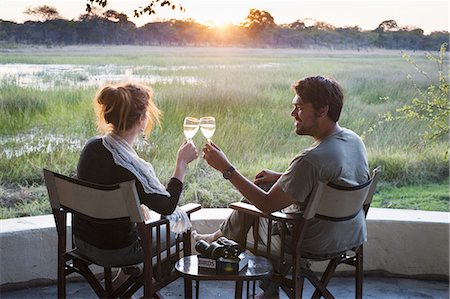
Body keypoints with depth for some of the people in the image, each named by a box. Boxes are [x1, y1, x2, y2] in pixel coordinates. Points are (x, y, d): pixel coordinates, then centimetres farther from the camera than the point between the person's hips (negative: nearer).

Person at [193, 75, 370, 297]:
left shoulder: (312, 159, -33)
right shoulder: (353, 139, -6)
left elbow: (266, 205, -24)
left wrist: (226, 168, -20)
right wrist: (280, 177, 10)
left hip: (316, 246, -7)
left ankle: (218, 238, 45)